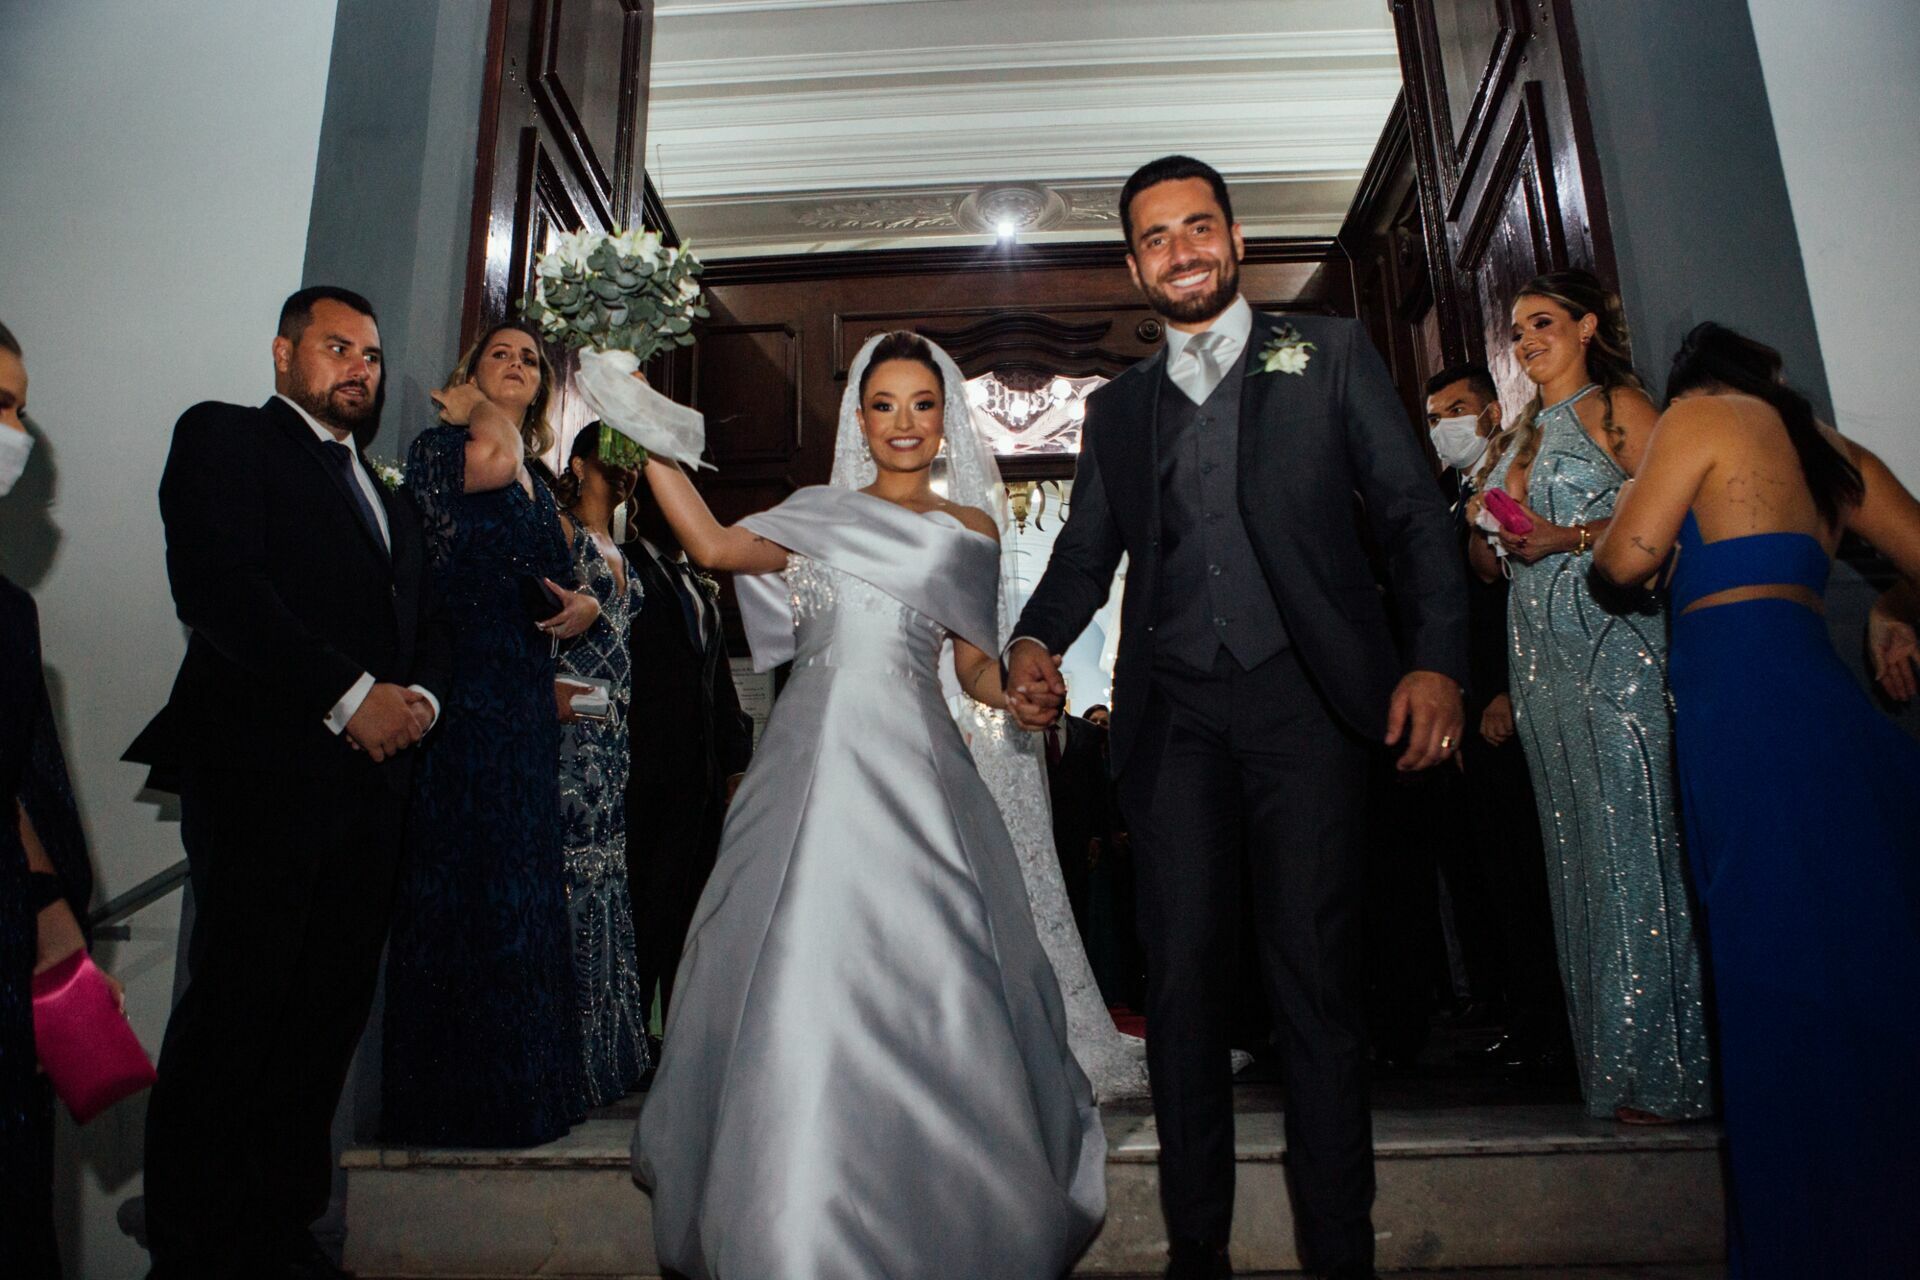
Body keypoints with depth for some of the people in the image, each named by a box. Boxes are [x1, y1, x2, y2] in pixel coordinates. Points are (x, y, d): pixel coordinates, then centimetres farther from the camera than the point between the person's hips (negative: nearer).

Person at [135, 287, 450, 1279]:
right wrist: (350, 696, -16)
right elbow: (215, 584, -11)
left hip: (370, 781, 6)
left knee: (328, 1016, 7)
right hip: (262, 775, -6)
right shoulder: (224, 437, 4)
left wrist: (420, 695, -2)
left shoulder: (390, 500, 25)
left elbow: (426, 623, 21)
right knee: (234, 1015, -1)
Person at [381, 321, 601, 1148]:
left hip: (525, 707, 7)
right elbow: (492, 460, -24)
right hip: (464, 698, -7)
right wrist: (473, 410, -7)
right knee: (462, 882, -5)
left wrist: (585, 604, 6)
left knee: (519, 886, 10)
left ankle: (517, 1086, 21)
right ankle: (454, 1099, 7)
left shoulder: (537, 477, 21)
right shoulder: (439, 444, 0)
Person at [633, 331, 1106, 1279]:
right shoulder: (819, 513, 18)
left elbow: (975, 669, 13)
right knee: (800, 977, 0)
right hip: (814, 756, 1)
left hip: (911, 762, -1)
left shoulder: (970, 527, 16)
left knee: (918, 975, -7)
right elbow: (716, 547, 4)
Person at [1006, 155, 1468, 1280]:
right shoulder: (1119, 406, 19)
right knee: (1182, 977, 3)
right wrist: (1038, 641, -4)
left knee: (1317, 976, -1)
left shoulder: (1330, 354, 11)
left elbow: (1413, 511, 4)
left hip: (1306, 699, -2)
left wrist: (1437, 658, -10)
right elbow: (1086, 552, 17)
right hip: (1175, 714, 3)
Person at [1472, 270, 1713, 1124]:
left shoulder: (1617, 405, 2)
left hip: (1614, 645, -7)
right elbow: (1489, 562, 22)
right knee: (1578, 850, 7)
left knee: (1631, 839, -7)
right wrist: (1487, 538, 1)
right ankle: (1614, 1060, 15)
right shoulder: (1524, 434, 22)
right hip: (1542, 654, 7)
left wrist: (1567, 538, -15)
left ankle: (1664, 1067, 3)